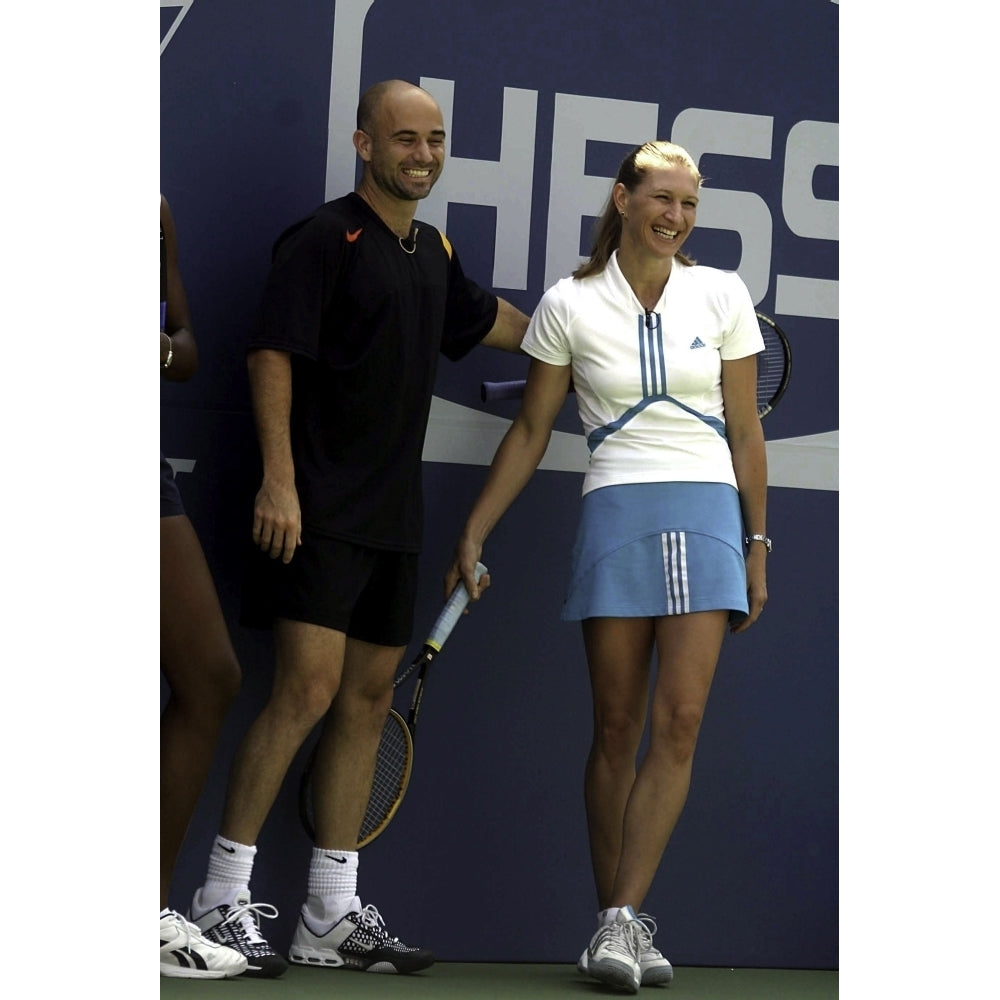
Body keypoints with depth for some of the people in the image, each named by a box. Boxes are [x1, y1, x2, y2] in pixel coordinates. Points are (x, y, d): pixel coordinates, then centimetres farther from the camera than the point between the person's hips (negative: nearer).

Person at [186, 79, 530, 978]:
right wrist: (278, 481, -21)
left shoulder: (433, 253, 16)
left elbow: (486, 322, 35)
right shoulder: (325, 238, -8)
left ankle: (332, 915, 13)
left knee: (370, 696, 8)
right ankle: (222, 896, -8)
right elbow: (272, 355, -14)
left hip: (394, 515, 8)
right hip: (319, 510, -8)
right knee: (308, 687, -15)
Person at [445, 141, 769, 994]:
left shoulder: (721, 297, 6)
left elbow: (745, 432, 10)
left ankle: (621, 921, -11)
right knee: (617, 727, -1)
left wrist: (757, 546, 9)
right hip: (618, 512, -1)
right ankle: (619, 924, 6)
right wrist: (473, 535, 8)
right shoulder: (569, 306, 3)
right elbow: (530, 431, 10)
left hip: (707, 513, 1)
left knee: (679, 721, -10)